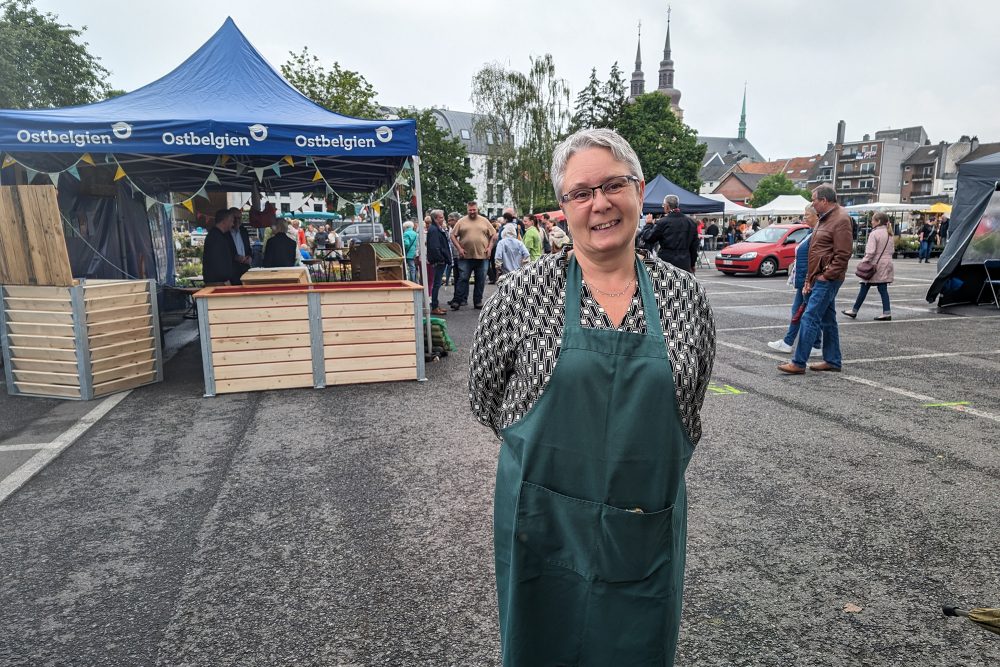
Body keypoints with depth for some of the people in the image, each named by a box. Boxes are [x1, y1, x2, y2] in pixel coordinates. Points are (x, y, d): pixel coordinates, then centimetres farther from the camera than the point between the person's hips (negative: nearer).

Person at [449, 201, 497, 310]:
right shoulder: (461, 222, 5)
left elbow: (494, 235, 11)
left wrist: (490, 247, -1)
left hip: (482, 256, 2)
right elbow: (453, 236, 5)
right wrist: (459, 248, -5)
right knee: (463, 279, -2)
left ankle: (478, 301, 16)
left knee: (481, 280, 6)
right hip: (466, 256, -1)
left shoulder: (484, 221, 9)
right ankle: (458, 300, 1)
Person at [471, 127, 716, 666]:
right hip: (545, 521, -1)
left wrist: (656, 464, 11)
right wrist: (548, 448, 6)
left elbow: (690, 406, 10)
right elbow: (484, 393, 2)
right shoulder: (523, 291, -10)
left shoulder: (685, 295, -4)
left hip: (648, 526, 2)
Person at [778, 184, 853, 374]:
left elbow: (843, 254, -20)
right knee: (827, 320, 14)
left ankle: (798, 362, -9)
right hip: (819, 279, 10)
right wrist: (809, 279, 17)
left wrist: (826, 275, -18)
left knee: (810, 319, -11)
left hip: (827, 280, -10)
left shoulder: (841, 220, -13)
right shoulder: (825, 219, 18)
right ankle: (833, 360, 22)